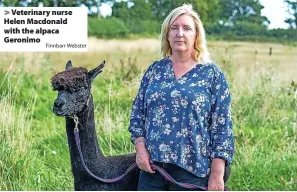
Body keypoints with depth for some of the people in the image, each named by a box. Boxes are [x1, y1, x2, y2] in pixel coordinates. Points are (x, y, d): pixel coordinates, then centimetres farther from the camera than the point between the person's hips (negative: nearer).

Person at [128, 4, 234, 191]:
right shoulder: (154, 70, 9)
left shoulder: (212, 74, -2)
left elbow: (222, 127, -5)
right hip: (152, 167, 4)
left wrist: (217, 174, -10)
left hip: (193, 170, -3)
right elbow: (137, 113, 13)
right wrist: (140, 148, -3)